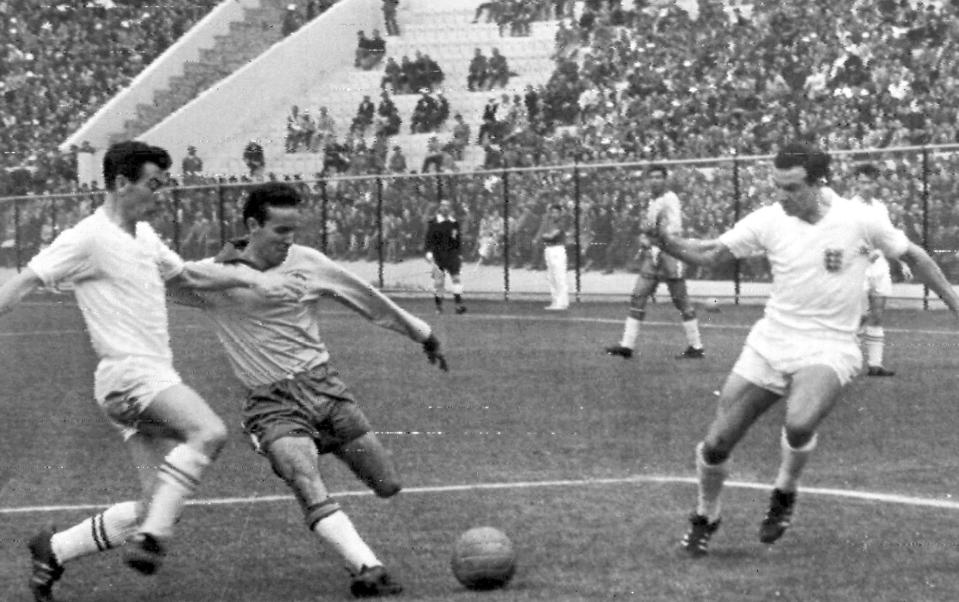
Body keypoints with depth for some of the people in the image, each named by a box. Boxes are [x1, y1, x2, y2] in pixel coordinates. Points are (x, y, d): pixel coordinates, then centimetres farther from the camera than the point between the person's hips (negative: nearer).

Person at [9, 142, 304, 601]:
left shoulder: (144, 236, 19)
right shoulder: (89, 238, -8)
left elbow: (187, 274, 31)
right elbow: (25, 283, -10)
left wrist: (253, 279, 22)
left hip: (154, 379, 9)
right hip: (128, 374, -9)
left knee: (160, 507, 3)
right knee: (208, 431, -30)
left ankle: (53, 551, 13)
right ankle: (151, 537, -29)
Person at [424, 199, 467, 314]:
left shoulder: (454, 223, 11)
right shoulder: (432, 223, 1)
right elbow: (429, 239, -3)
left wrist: (459, 255, 18)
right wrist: (429, 252, -14)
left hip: (452, 254, 2)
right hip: (438, 255, -2)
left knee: (456, 277, -9)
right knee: (438, 281, 0)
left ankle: (458, 304, -12)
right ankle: (438, 306, 12)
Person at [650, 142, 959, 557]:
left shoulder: (858, 219, -10)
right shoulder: (768, 221, -5)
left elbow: (913, 256, 4)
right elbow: (712, 254, -5)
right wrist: (671, 244, -25)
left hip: (829, 348, -3)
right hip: (770, 343, 3)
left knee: (799, 424, -33)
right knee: (716, 444, 0)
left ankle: (785, 492, -1)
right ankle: (706, 518, 29)